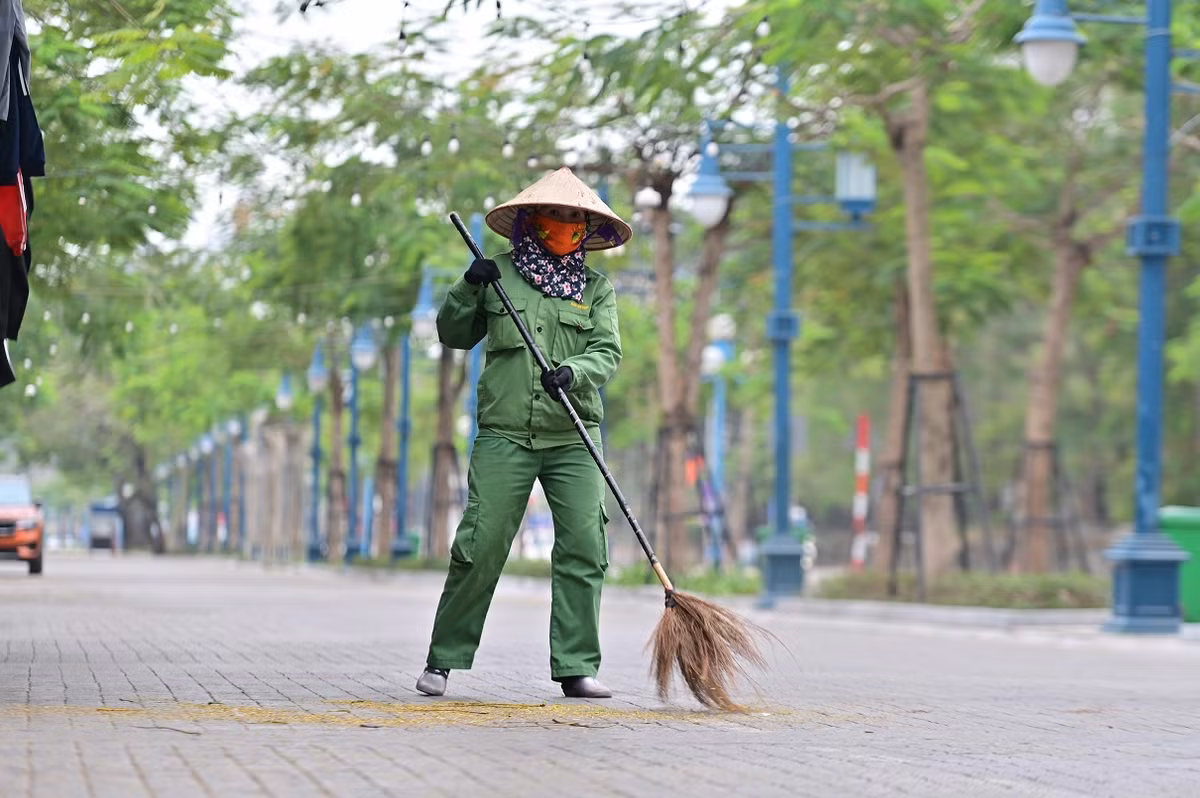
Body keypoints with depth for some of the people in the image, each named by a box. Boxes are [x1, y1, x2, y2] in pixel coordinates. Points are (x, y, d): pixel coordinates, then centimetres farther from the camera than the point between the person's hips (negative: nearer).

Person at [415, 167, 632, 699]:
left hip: (573, 439, 2)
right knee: (480, 547, -6)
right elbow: (454, 335, 15)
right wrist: (469, 289, -3)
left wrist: (574, 372, -20)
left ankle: (577, 667, -2)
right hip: (505, 434, -2)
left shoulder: (597, 289, 13)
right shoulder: (499, 275, 10)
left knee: (584, 549, -7)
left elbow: (607, 351, 1)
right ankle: (443, 659, 5)